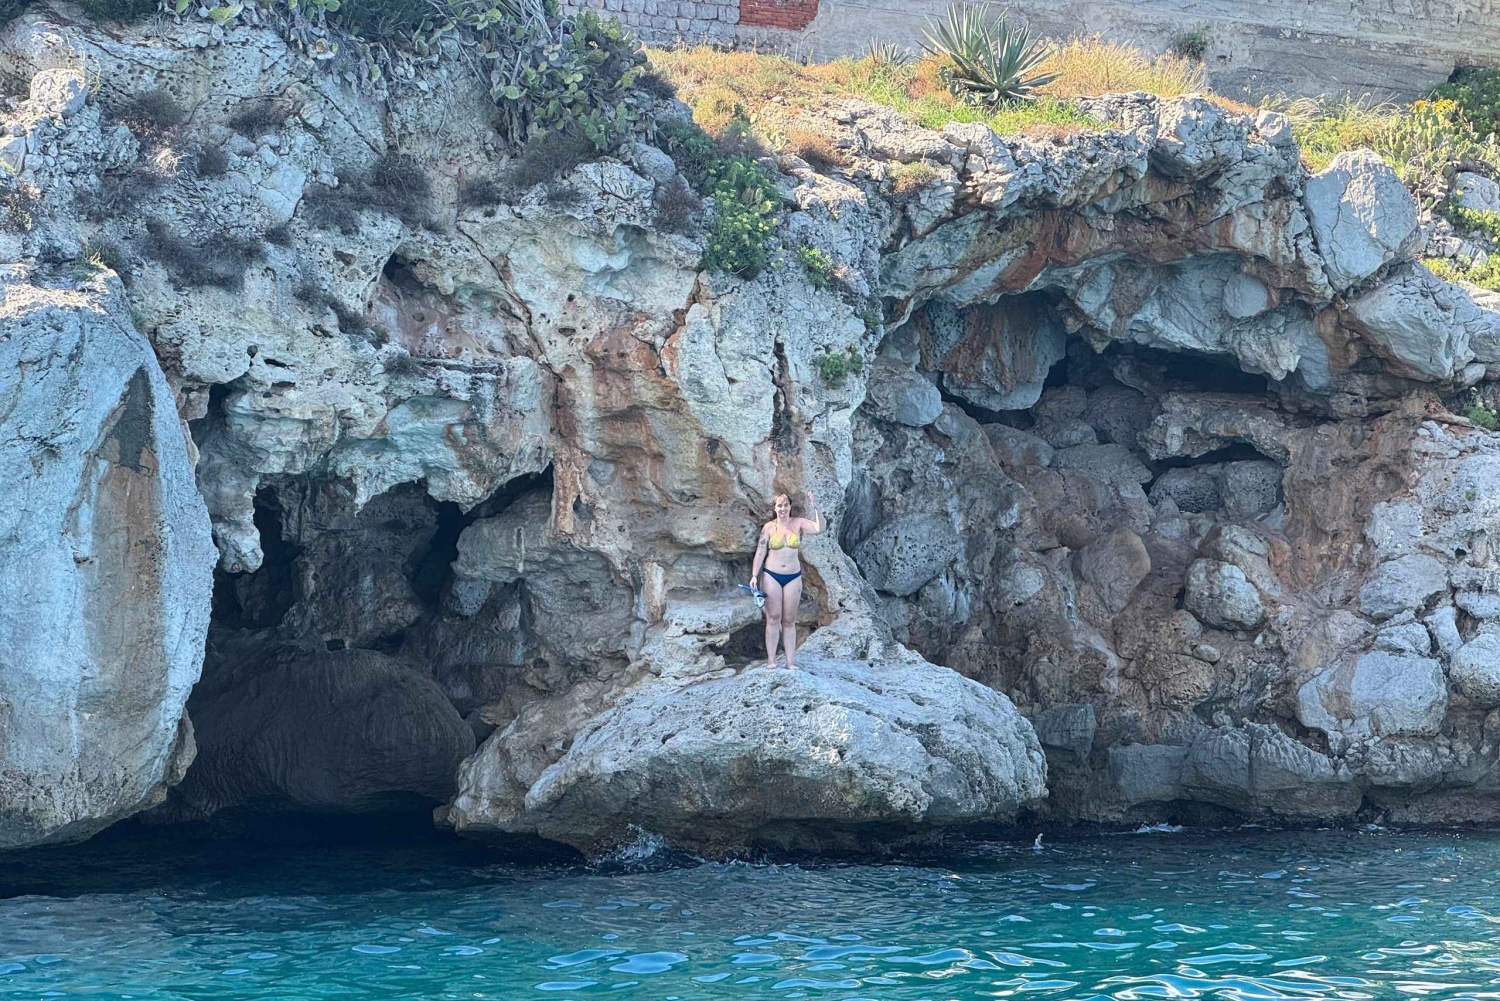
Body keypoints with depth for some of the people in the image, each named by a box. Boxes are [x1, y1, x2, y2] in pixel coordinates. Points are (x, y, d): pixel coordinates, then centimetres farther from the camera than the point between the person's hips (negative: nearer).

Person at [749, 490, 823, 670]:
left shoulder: (798, 524, 0)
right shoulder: (769, 527, -1)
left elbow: (820, 528, -16)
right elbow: (760, 552, 1)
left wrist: (815, 506, -26)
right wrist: (754, 576, -5)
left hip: (793, 577, 1)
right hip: (771, 576, -1)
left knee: (789, 620, 5)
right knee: (773, 618, -1)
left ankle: (791, 662, 4)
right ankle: (771, 660, 0)